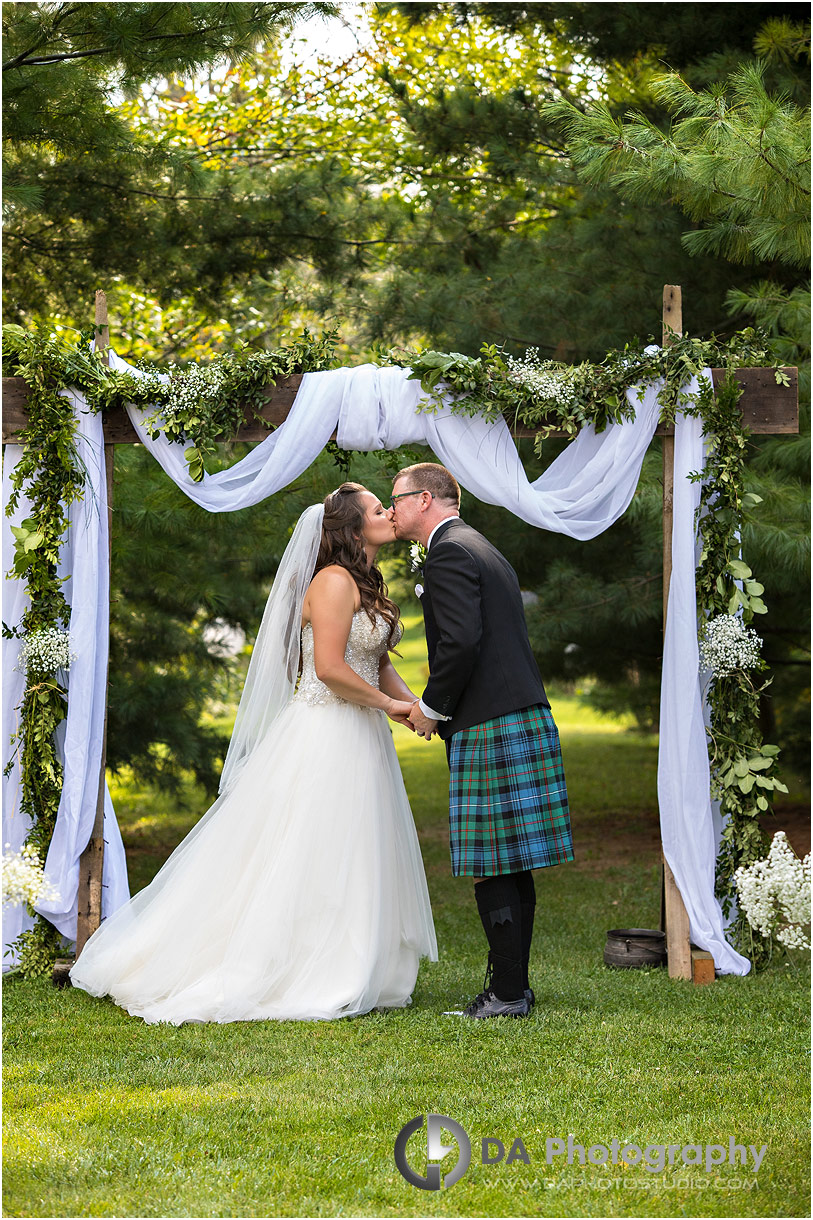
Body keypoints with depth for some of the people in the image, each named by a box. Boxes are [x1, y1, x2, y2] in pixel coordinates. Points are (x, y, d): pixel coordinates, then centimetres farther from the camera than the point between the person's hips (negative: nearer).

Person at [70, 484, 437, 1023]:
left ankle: (344, 974, 15)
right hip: (323, 733, -10)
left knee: (354, 861, 10)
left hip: (360, 738, 10)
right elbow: (330, 667, -22)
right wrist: (388, 704, -11)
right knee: (303, 860, -5)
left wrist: (415, 706, 1)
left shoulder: (370, 585, 16)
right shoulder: (335, 580, -15)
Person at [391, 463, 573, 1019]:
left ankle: (507, 993, -5)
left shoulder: (450, 553, -9)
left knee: (493, 870, -6)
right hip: (526, 719, 10)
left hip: (489, 730, -10)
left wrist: (432, 707, -8)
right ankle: (514, 984, 16)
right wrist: (440, 708, 17)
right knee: (514, 866, 12)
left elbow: (460, 642, -21)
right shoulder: (486, 551, 23)